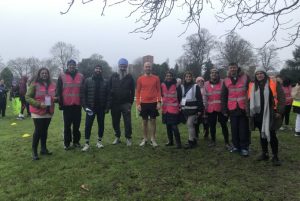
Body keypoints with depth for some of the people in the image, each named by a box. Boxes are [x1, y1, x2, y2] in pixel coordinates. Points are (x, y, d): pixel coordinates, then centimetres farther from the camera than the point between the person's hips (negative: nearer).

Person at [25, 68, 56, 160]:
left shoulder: (52, 85, 8)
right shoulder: (34, 85, -7)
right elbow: (27, 97, -9)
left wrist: (55, 99, 0)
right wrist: (38, 104, -21)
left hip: (48, 112, 5)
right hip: (37, 112, -5)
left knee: (45, 130, 13)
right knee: (38, 131, -3)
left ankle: (43, 148, 25)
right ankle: (34, 151, 9)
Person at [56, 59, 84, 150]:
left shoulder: (81, 76, 7)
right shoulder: (62, 76, 1)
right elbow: (58, 91, 1)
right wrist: (60, 103, -4)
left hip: (77, 105, 2)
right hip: (67, 105, -2)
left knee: (77, 124, 9)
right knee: (67, 125, 5)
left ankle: (76, 141, 20)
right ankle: (67, 143, 14)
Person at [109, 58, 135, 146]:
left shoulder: (130, 77, 4)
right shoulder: (113, 76, 7)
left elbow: (132, 91, 3)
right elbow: (109, 89, 7)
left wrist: (131, 102, -4)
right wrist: (109, 101, 1)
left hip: (126, 103, -2)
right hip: (114, 103, 2)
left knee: (127, 122, -4)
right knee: (115, 122, 9)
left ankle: (128, 138, 7)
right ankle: (117, 137, 23)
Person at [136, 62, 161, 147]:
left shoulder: (156, 78, 2)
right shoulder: (140, 79, 3)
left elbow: (158, 91, 3)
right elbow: (138, 92, 4)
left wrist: (159, 102, -6)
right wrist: (138, 103, -3)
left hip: (153, 103, 0)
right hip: (144, 103, 1)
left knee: (153, 121, 4)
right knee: (144, 122, 8)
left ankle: (153, 139, 14)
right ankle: (145, 139, 20)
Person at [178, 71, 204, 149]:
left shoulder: (196, 86, -2)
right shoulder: (181, 87, 10)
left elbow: (199, 99, -4)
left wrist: (200, 110, -8)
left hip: (193, 109, -5)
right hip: (185, 109, 5)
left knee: (190, 124, -12)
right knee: (190, 125, 11)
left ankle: (191, 142, -3)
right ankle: (194, 140, 22)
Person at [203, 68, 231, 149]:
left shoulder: (222, 82, -1)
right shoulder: (206, 84, 8)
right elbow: (205, 96, 8)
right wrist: (205, 107, 5)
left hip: (221, 108, -3)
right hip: (210, 109, 3)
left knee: (224, 125, 3)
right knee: (212, 125, 11)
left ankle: (227, 142, 13)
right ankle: (213, 141, 27)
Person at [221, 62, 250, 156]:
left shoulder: (245, 78, -1)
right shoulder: (226, 81, 7)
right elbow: (223, 96, 8)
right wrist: (224, 110, 3)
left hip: (244, 108, -2)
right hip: (232, 109, 3)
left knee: (244, 129, 2)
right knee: (234, 129, 10)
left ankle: (244, 147, 12)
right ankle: (236, 146, 22)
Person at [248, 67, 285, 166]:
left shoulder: (274, 84, -4)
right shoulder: (252, 86, 8)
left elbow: (281, 98, -6)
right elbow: (250, 100, 14)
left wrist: (279, 111, -11)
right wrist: (249, 112, 10)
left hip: (270, 114, -4)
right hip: (258, 115, 4)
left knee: (271, 135, -1)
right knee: (262, 134, 14)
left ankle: (275, 156, 12)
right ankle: (264, 153, 27)